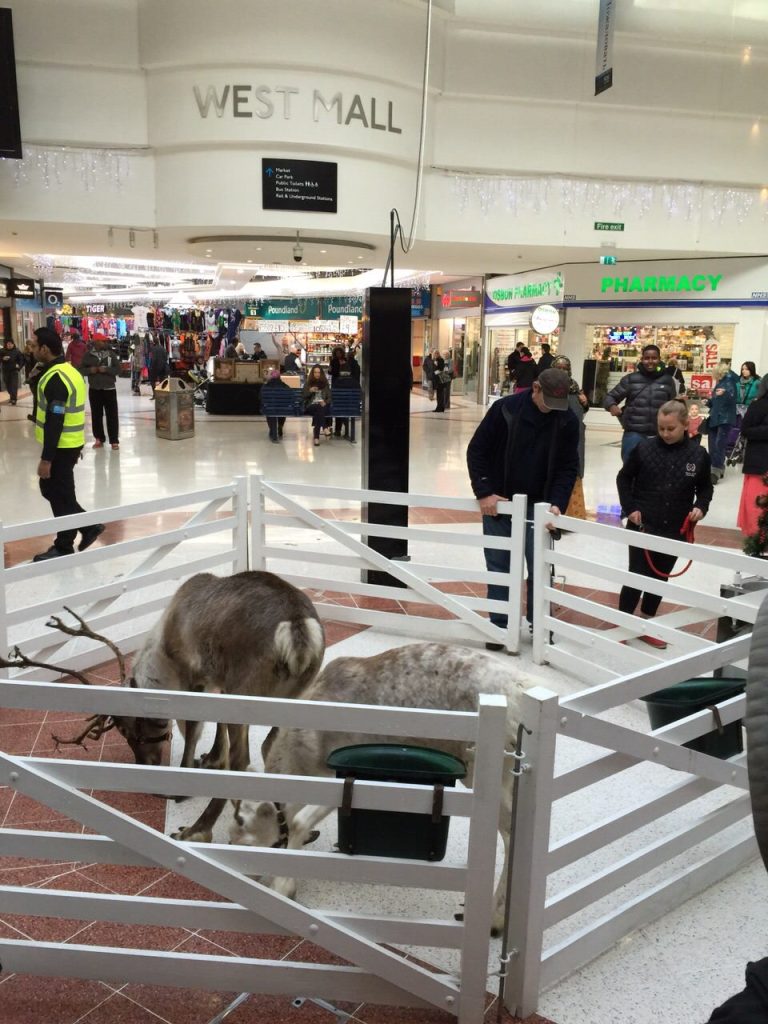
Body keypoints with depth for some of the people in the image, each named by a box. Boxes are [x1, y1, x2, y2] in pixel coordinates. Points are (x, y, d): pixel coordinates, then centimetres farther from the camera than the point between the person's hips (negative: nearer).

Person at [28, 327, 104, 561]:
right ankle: (89, 525, 21)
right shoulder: (69, 370, 10)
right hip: (70, 443, 10)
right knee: (51, 489, 19)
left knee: (60, 495, 2)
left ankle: (63, 547, 14)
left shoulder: (55, 378, -21)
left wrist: (46, 458, -21)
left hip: (61, 447, -10)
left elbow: (54, 422, -24)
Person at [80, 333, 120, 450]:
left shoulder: (112, 354, 1)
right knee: (96, 415, 7)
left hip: (109, 389, -1)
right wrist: (90, 370, -13)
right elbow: (81, 369, 5)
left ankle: (114, 440, 1)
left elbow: (118, 369, -3)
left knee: (112, 415, -2)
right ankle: (99, 438, 18)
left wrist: (106, 369, -17)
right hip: (94, 389, 1)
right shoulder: (88, 355, 2)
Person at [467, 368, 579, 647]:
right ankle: (499, 626, 19)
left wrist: (557, 503, -16)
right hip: (498, 502, -1)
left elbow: (568, 467, -2)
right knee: (498, 566, 7)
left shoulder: (567, 421, -7)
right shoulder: (505, 408, -12)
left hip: (538, 506, 1)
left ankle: (538, 623, 21)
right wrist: (484, 492, -13)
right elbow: (477, 450, -7)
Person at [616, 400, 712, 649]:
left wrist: (701, 506, -9)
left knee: (659, 578, 14)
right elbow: (624, 478, 3)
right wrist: (629, 508, -7)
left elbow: (705, 487, 9)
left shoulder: (698, 454, -4)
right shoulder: (644, 448, -8)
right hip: (642, 526, -2)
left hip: (675, 530, 3)